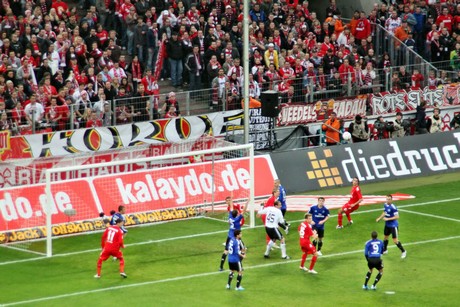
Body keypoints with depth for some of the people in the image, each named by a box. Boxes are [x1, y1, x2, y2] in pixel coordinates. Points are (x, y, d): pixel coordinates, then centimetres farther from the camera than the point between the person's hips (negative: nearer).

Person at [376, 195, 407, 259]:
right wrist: (379, 218, 12)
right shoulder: (385, 205, 0)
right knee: (385, 237, 22)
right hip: (387, 225, 8)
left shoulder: (393, 207, -25)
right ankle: (385, 250, 43)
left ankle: (403, 251, 9)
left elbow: (397, 217, -24)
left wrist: (388, 219, -26)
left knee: (395, 240, -7)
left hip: (393, 225, -8)